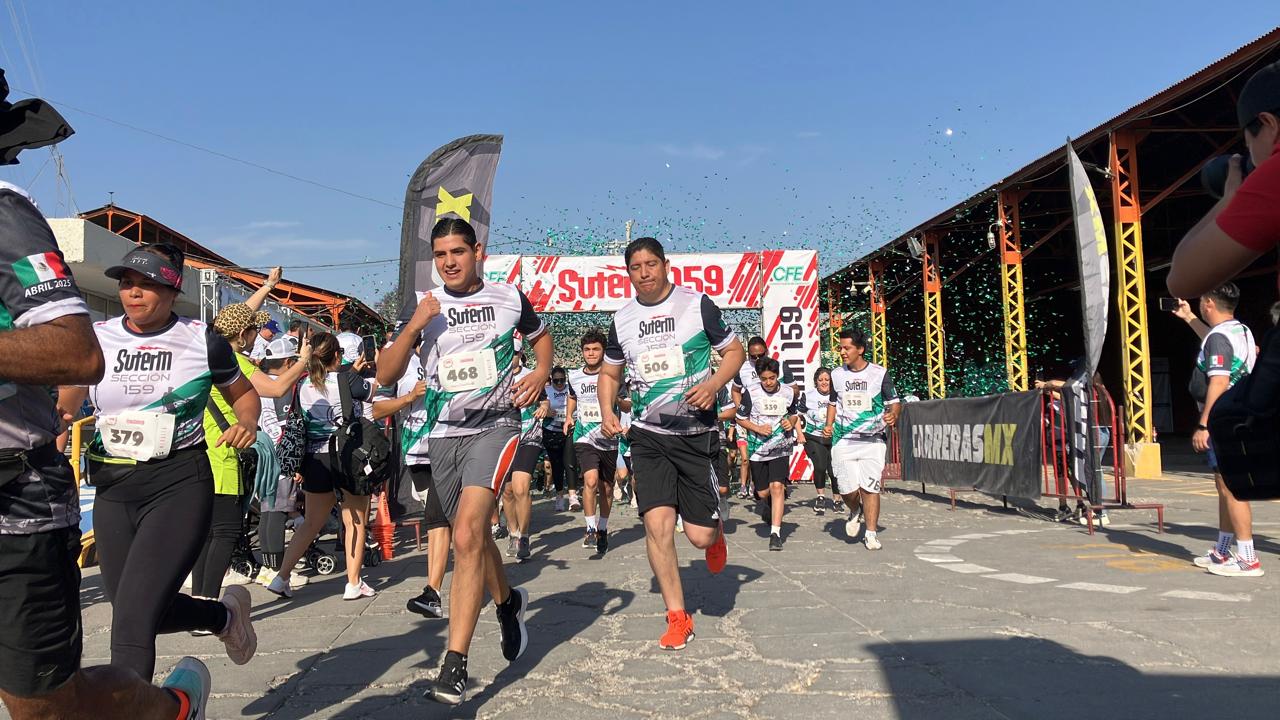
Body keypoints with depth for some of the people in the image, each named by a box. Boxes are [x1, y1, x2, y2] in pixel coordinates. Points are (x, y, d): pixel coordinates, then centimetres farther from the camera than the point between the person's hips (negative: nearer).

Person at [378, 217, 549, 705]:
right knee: (474, 537, 16)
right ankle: (508, 601, 47)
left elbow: (541, 336, 22)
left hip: (495, 426, -4)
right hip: (444, 435, 4)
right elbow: (385, 376, -1)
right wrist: (414, 327, -16)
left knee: (466, 536, -20)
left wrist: (541, 372, 2)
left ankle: (454, 668, -19)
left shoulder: (509, 297, 2)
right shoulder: (425, 308, 4)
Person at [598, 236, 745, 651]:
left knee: (700, 535, -3)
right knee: (657, 522, -11)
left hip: (696, 433, -2)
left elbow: (735, 351, 4)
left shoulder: (697, 304, -2)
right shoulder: (622, 320, 8)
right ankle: (678, 618, 3)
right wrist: (607, 412, 2)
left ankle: (716, 530, 36)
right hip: (648, 435, 3)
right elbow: (610, 372, 20)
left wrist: (713, 383, -15)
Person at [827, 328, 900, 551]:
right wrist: (829, 425, 5)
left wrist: (892, 415, -17)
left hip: (872, 439, -2)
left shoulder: (879, 373, 0)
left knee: (870, 487, -6)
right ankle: (855, 512, 30)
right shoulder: (836, 375, 9)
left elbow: (894, 402, 5)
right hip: (843, 440, 2)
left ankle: (871, 533, 7)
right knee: (847, 489, -4)